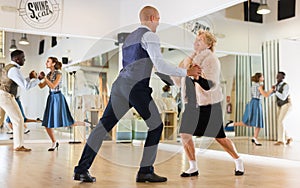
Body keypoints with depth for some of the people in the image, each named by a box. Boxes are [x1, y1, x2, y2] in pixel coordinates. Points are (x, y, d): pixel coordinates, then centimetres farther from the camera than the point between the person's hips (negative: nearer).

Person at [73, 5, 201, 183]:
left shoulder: (129, 38, 27)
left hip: (120, 85, 8)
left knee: (104, 126, 6)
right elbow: (160, 65, -11)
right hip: (136, 87, -8)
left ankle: (81, 170, 5)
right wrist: (186, 72, -4)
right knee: (156, 126, 5)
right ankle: (145, 171, 6)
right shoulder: (149, 36, 0)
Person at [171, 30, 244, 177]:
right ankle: (193, 168, 9)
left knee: (219, 137, 4)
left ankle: (238, 162, 27)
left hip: (209, 105, -6)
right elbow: (181, 83, 12)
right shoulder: (190, 59, 8)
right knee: (184, 134, -6)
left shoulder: (211, 60, -14)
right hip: (191, 104, 6)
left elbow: (210, 85, -25)